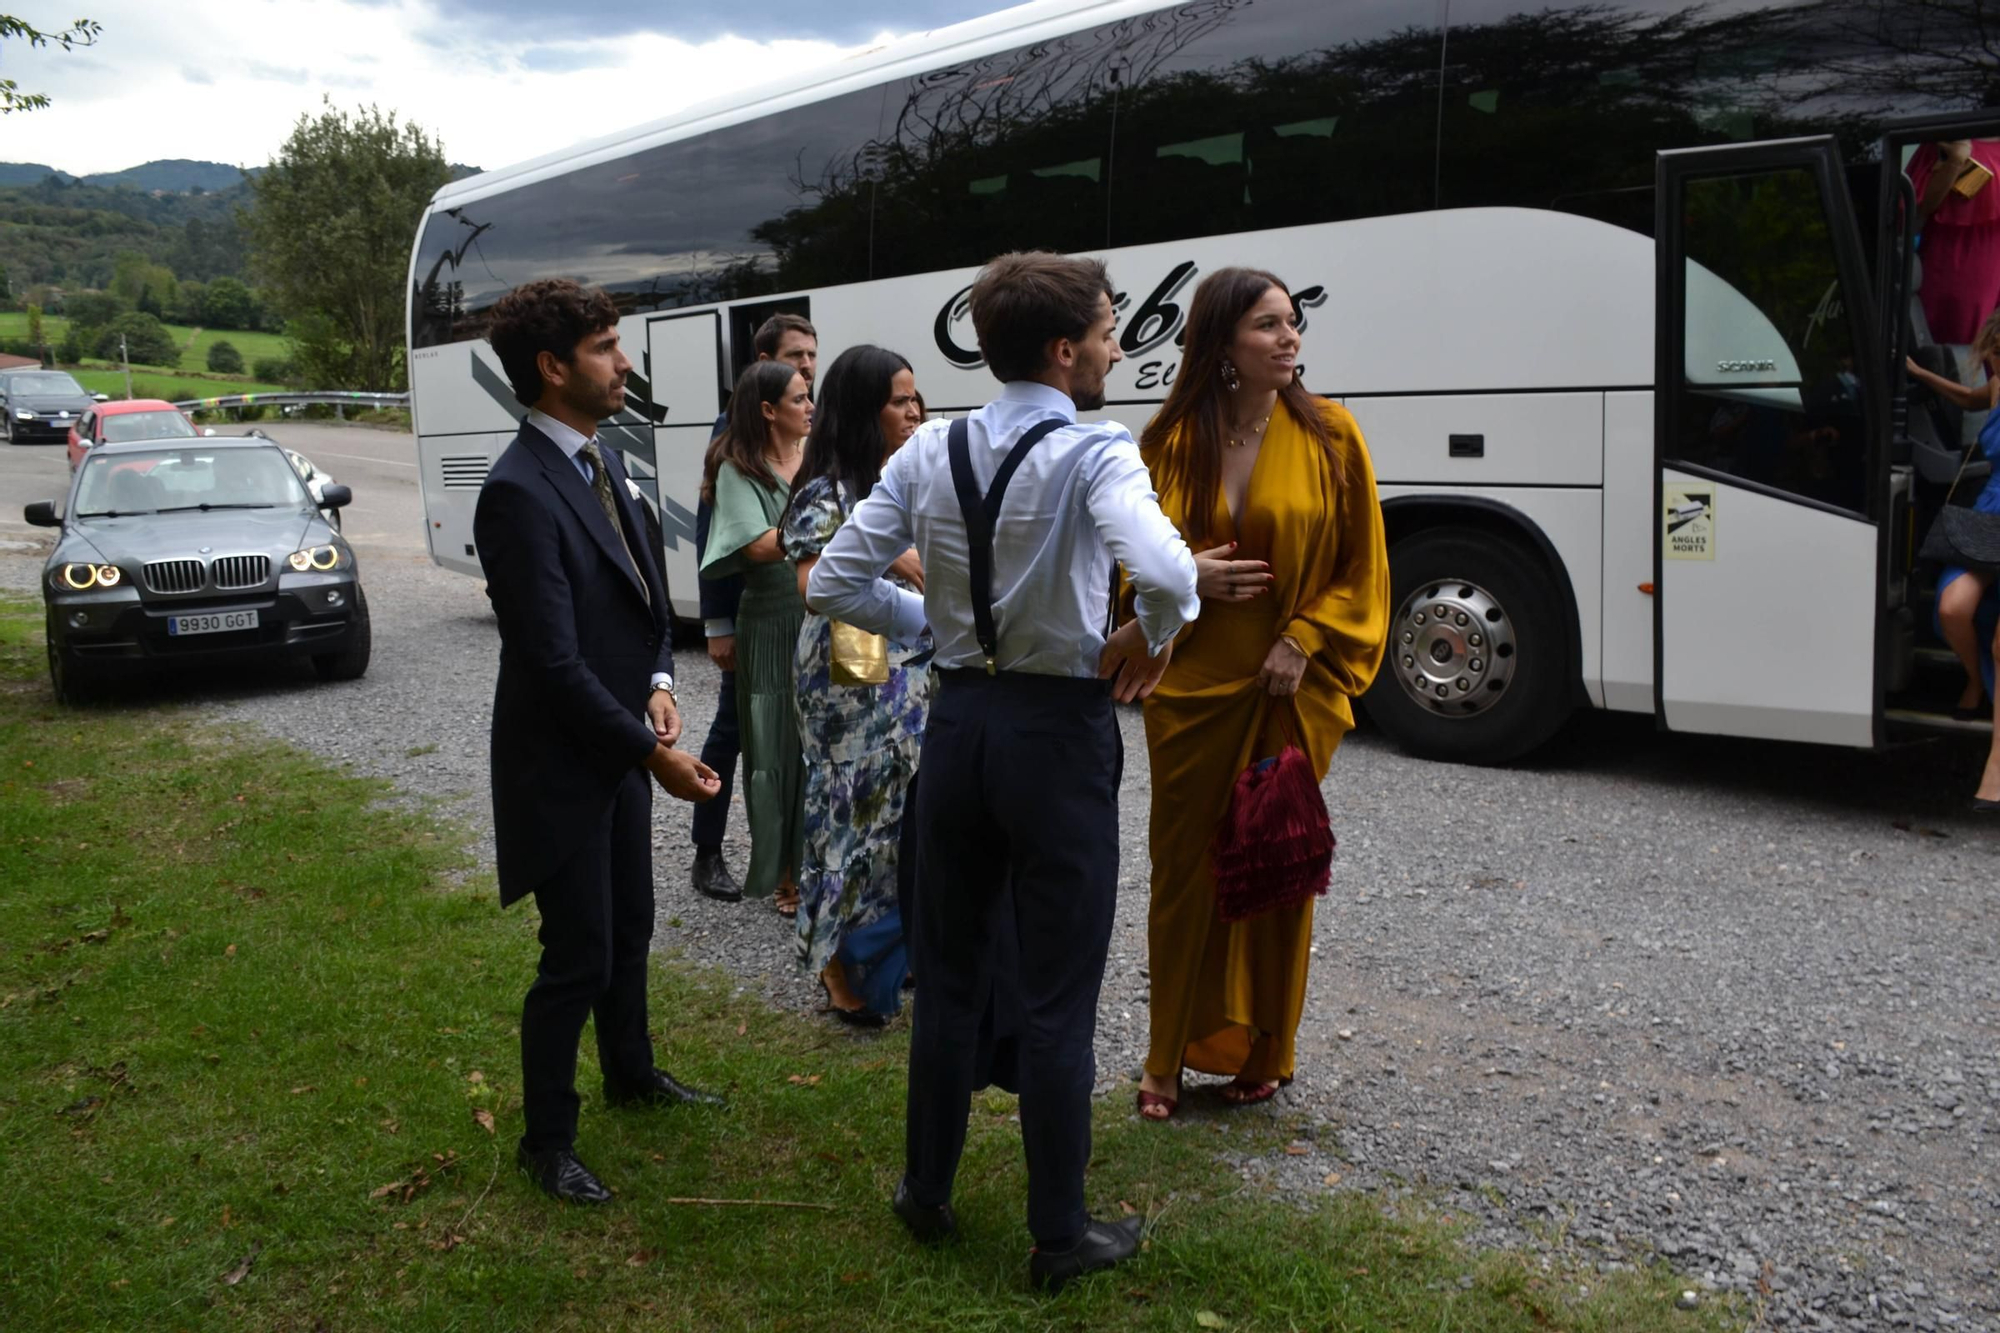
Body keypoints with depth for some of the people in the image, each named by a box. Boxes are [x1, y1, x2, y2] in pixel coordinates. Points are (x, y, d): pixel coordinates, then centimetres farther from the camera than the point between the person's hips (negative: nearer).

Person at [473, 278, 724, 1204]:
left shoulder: (600, 461, 6)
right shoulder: (518, 492, -23)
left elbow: (646, 589, 13)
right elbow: (554, 661, -25)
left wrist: (659, 684, -4)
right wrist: (653, 753, -20)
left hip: (619, 745, 9)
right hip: (560, 761, -9)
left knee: (629, 927, 23)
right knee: (578, 955, 2)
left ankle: (630, 1071, 45)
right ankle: (546, 1140, 21)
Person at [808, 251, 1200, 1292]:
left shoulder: (928, 453, 1)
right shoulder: (1095, 452, -15)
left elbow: (832, 584, 2)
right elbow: (1166, 573, -32)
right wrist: (1154, 636, -12)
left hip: (957, 721, 5)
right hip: (1058, 731, -5)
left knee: (948, 975, 19)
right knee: (1057, 1001, 8)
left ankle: (927, 1194, 34)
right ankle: (1059, 1237, 22)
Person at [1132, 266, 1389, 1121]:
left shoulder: (1328, 435, -1)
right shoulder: (1170, 442, 0)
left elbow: (1361, 567, 2)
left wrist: (1304, 639, -11)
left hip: (1291, 692, 0)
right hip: (1192, 689, 1)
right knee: (1186, 868, 6)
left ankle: (1261, 1053, 24)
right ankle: (1171, 1056, 20)